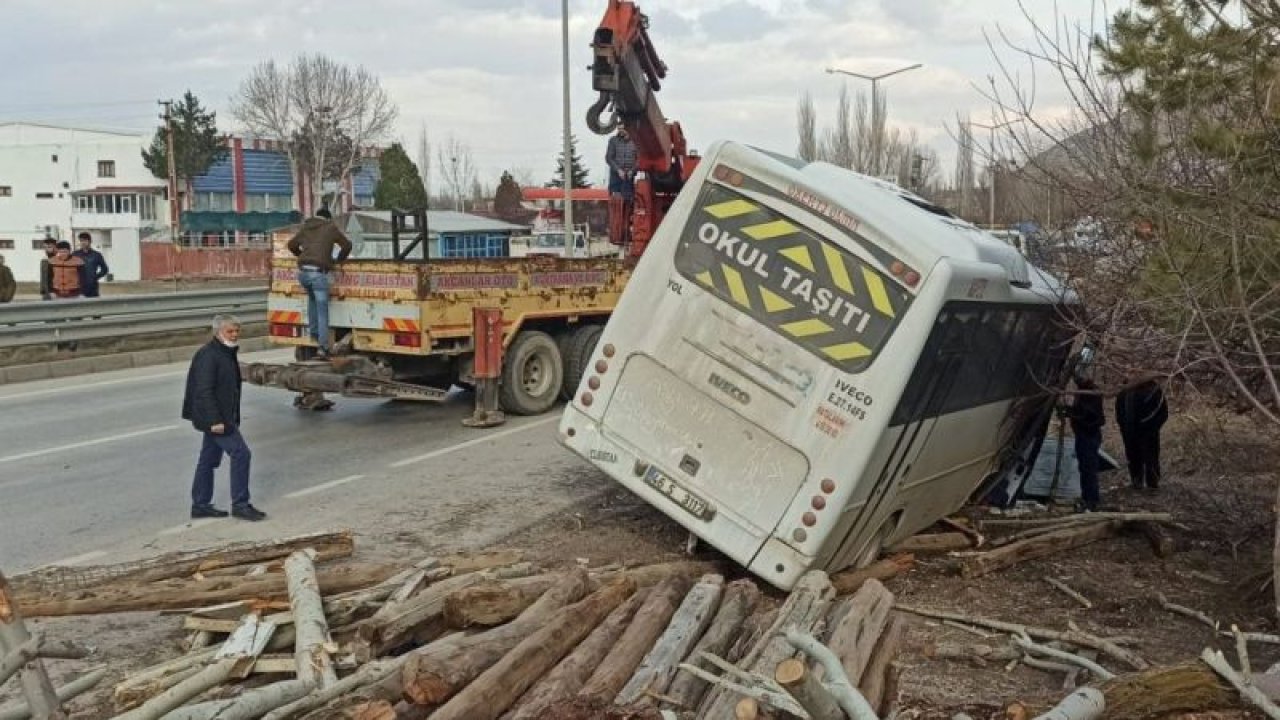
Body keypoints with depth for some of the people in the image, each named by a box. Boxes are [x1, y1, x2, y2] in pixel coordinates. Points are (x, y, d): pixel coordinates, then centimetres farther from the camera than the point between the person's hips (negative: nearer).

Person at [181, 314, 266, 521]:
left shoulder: (228, 353, 15)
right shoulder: (208, 356, -16)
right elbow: (204, 391, -22)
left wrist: (233, 418, 23)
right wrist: (214, 420, -26)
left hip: (222, 417, 10)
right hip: (215, 418, -10)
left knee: (209, 459, 14)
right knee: (240, 453, -11)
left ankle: (200, 505, 22)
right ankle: (240, 504, -6)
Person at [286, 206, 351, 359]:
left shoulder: (305, 227, 20)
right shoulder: (331, 227, 8)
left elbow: (292, 244, 31)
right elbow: (347, 245, 10)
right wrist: (338, 260, 26)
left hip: (303, 272, 5)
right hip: (318, 273, -4)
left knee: (312, 297, 33)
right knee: (322, 311, -1)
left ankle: (313, 331, 27)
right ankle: (323, 348, -5)